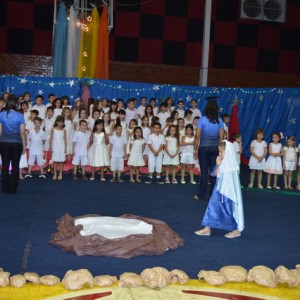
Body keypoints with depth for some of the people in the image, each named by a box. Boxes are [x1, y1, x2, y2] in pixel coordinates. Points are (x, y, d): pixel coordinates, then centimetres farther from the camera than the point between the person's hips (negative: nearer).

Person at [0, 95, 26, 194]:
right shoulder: (20, 116, -7)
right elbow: (22, 132, -4)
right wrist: (24, 145, 5)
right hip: (17, 143, -1)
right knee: (15, 166, 6)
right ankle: (13, 189, 9)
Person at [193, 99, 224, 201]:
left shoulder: (202, 120, -8)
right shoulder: (219, 120, 0)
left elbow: (197, 136, -9)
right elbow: (221, 137, 0)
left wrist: (195, 149, 0)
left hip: (203, 148, -2)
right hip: (215, 148, 2)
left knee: (204, 172, 2)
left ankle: (201, 195, 7)